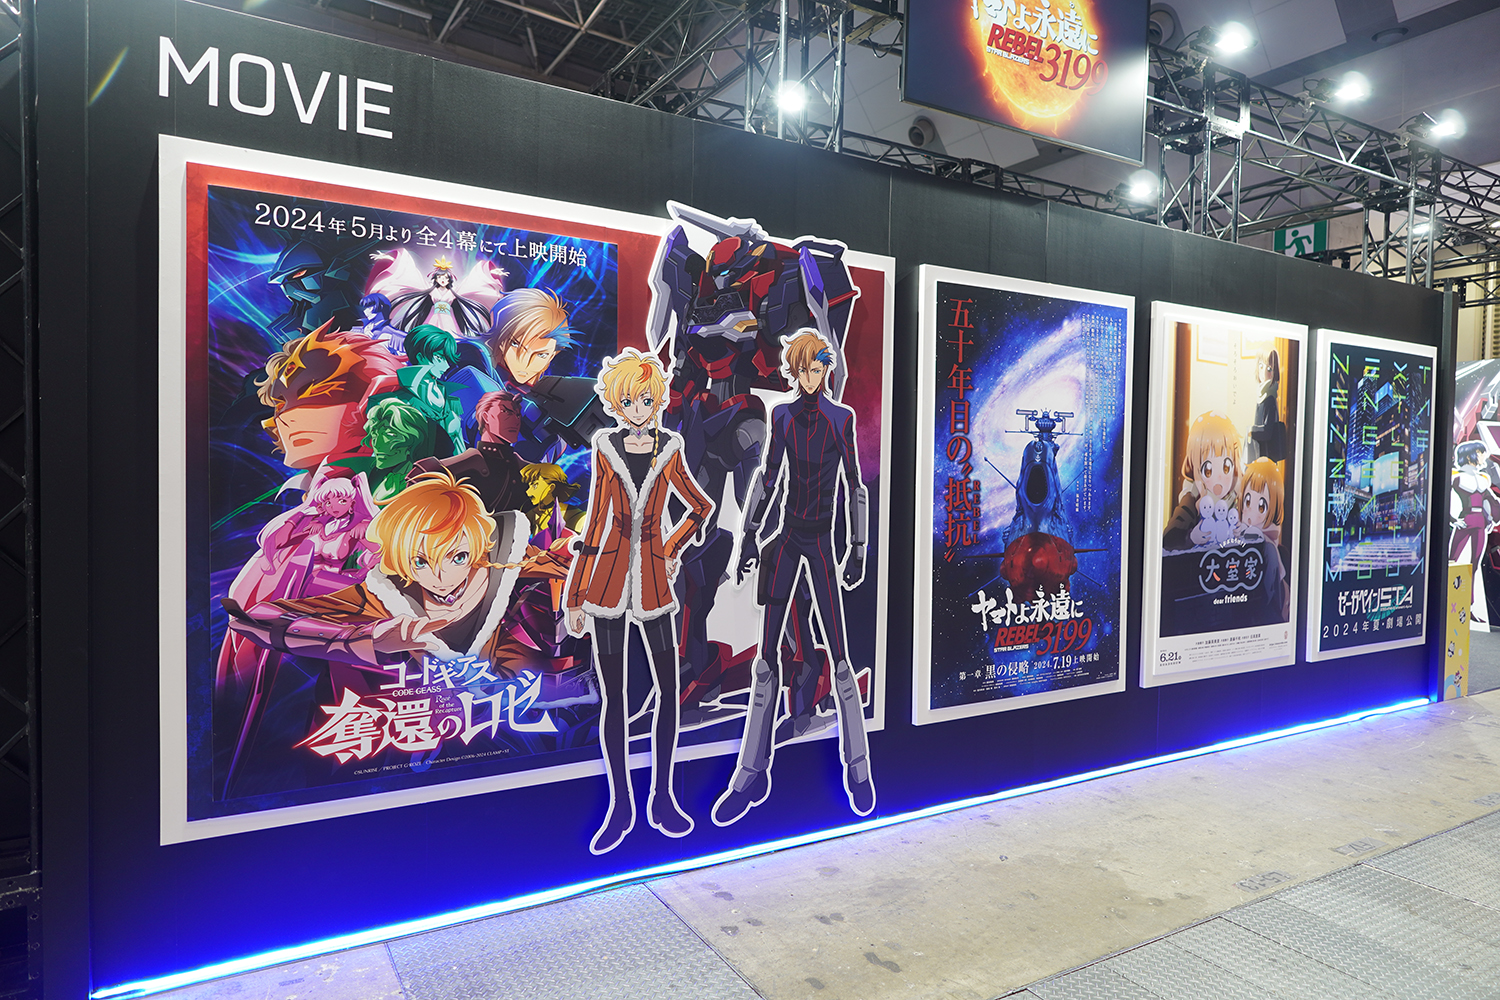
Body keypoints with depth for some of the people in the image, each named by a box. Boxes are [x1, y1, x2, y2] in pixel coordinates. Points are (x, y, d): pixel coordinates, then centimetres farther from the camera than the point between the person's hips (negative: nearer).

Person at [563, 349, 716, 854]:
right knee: (613, 697, 4)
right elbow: (595, 524, 4)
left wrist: (671, 551, 9)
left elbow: (701, 506, 18)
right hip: (609, 581, 0)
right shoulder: (606, 448, 2)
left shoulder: (669, 451, 4)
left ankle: (662, 799, 19)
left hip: (652, 580, 1)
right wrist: (574, 594, 3)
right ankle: (620, 806, 18)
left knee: (668, 692, 2)